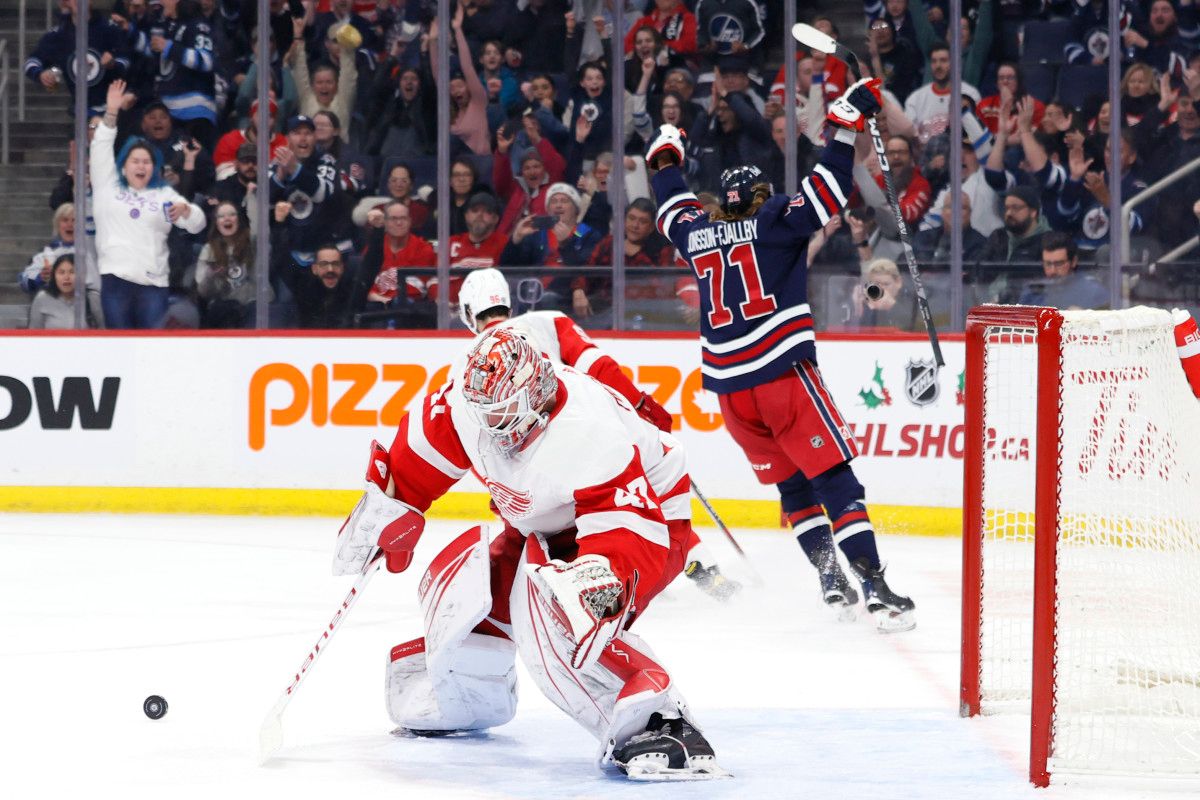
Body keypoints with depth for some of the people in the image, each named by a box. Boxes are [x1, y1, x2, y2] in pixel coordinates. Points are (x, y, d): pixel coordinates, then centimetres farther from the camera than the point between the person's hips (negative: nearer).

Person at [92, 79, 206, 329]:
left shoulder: (164, 194, 15)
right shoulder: (108, 186, 15)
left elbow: (196, 224, 8)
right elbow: (101, 149, 7)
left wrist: (185, 209, -16)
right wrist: (111, 112, -2)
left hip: (153, 281, 0)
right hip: (115, 278, 0)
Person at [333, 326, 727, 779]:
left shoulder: (589, 436, -40)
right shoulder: (471, 393, -20)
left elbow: (629, 532, -43)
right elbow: (424, 451, 2)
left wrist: (603, 578, -61)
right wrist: (384, 506, 7)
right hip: (548, 525, 9)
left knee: (550, 611, -33)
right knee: (460, 583, 12)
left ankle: (658, 725, -41)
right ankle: (466, 699, 41)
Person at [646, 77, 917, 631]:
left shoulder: (698, 234, 15)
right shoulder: (773, 221, 3)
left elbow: (673, 209, 35)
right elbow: (828, 192, -8)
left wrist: (664, 160, 52)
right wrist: (846, 125, -4)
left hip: (729, 389, 5)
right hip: (784, 376, -5)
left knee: (791, 483, 17)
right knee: (833, 477, -7)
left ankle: (829, 574, 4)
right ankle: (874, 586, -18)